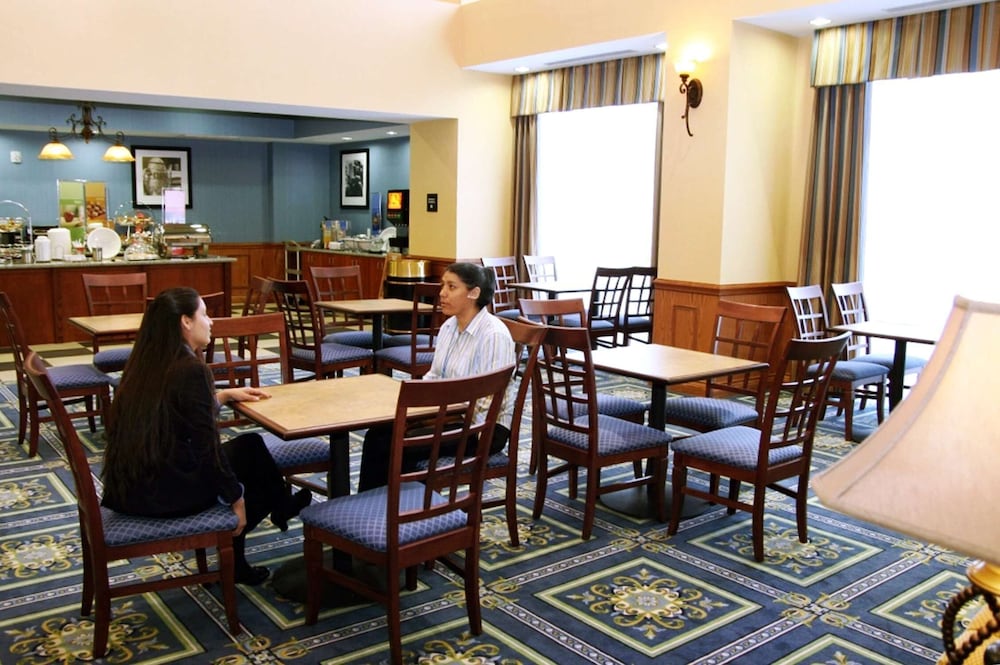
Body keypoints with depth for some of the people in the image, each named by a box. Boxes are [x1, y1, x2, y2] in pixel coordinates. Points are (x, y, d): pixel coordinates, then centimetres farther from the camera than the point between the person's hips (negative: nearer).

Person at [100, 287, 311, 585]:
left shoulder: (146, 363, 6)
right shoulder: (190, 369, -18)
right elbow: (207, 446, -15)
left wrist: (226, 395, 27)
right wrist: (236, 497, -4)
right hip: (166, 492, -8)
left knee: (249, 444, 19)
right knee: (250, 453, 13)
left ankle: (281, 507, 35)